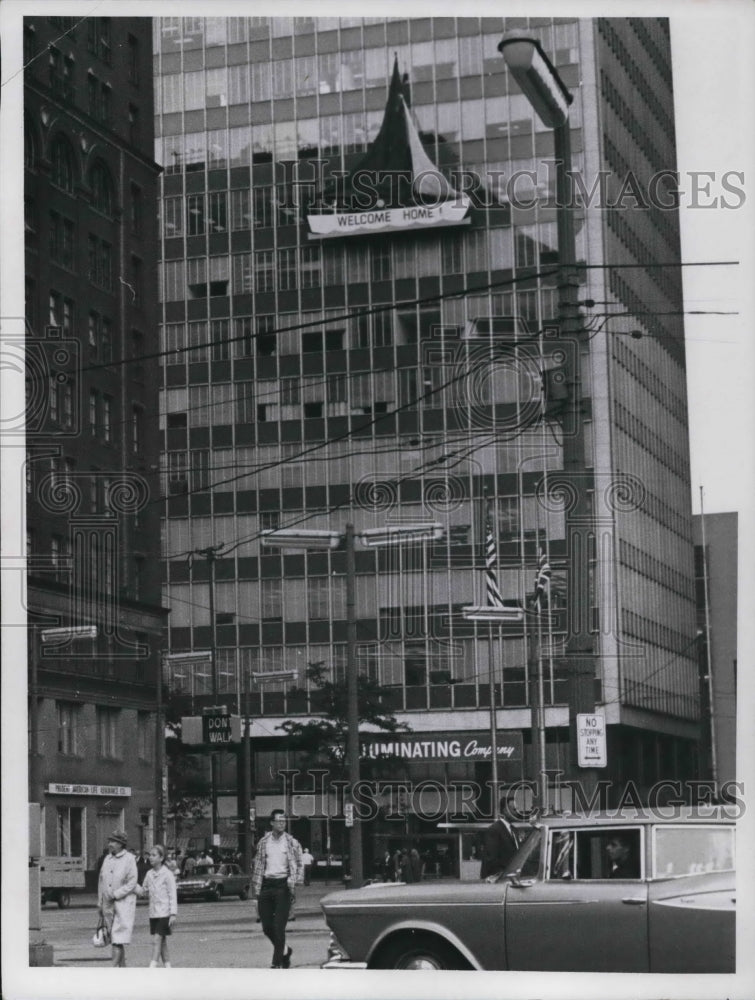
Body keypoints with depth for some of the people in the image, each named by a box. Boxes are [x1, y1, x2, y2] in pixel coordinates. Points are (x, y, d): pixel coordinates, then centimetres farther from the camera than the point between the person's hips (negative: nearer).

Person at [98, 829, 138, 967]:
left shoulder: (129, 859, -6)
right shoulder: (107, 859, 11)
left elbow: (132, 883, -11)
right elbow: (101, 882, 16)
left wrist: (115, 894, -15)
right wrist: (100, 903, 14)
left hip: (124, 903, -6)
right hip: (108, 904, 6)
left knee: (118, 939, -12)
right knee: (115, 939, 9)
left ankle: (114, 967, -17)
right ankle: (122, 967, 16)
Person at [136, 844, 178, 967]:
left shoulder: (167, 874, -9)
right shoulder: (149, 874, 9)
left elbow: (172, 895, -9)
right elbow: (144, 891, 16)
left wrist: (173, 914, -14)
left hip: (164, 913, -6)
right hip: (153, 913, 6)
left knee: (157, 940, -12)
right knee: (162, 941, 10)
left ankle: (152, 967, -15)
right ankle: (167, 967, 17)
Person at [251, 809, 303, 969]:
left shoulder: (292, 843, 3)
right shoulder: (264, 842, 9)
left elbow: (299, 865, 6)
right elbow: (258, 865, 13)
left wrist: (294, 881, -11)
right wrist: (256, 888, 7)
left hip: (282, 885, -3)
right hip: (266, 885, 3)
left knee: (279, 926, -8)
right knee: (266, 927, 4)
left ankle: (277, 962, -2)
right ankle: (285, 950, 28)